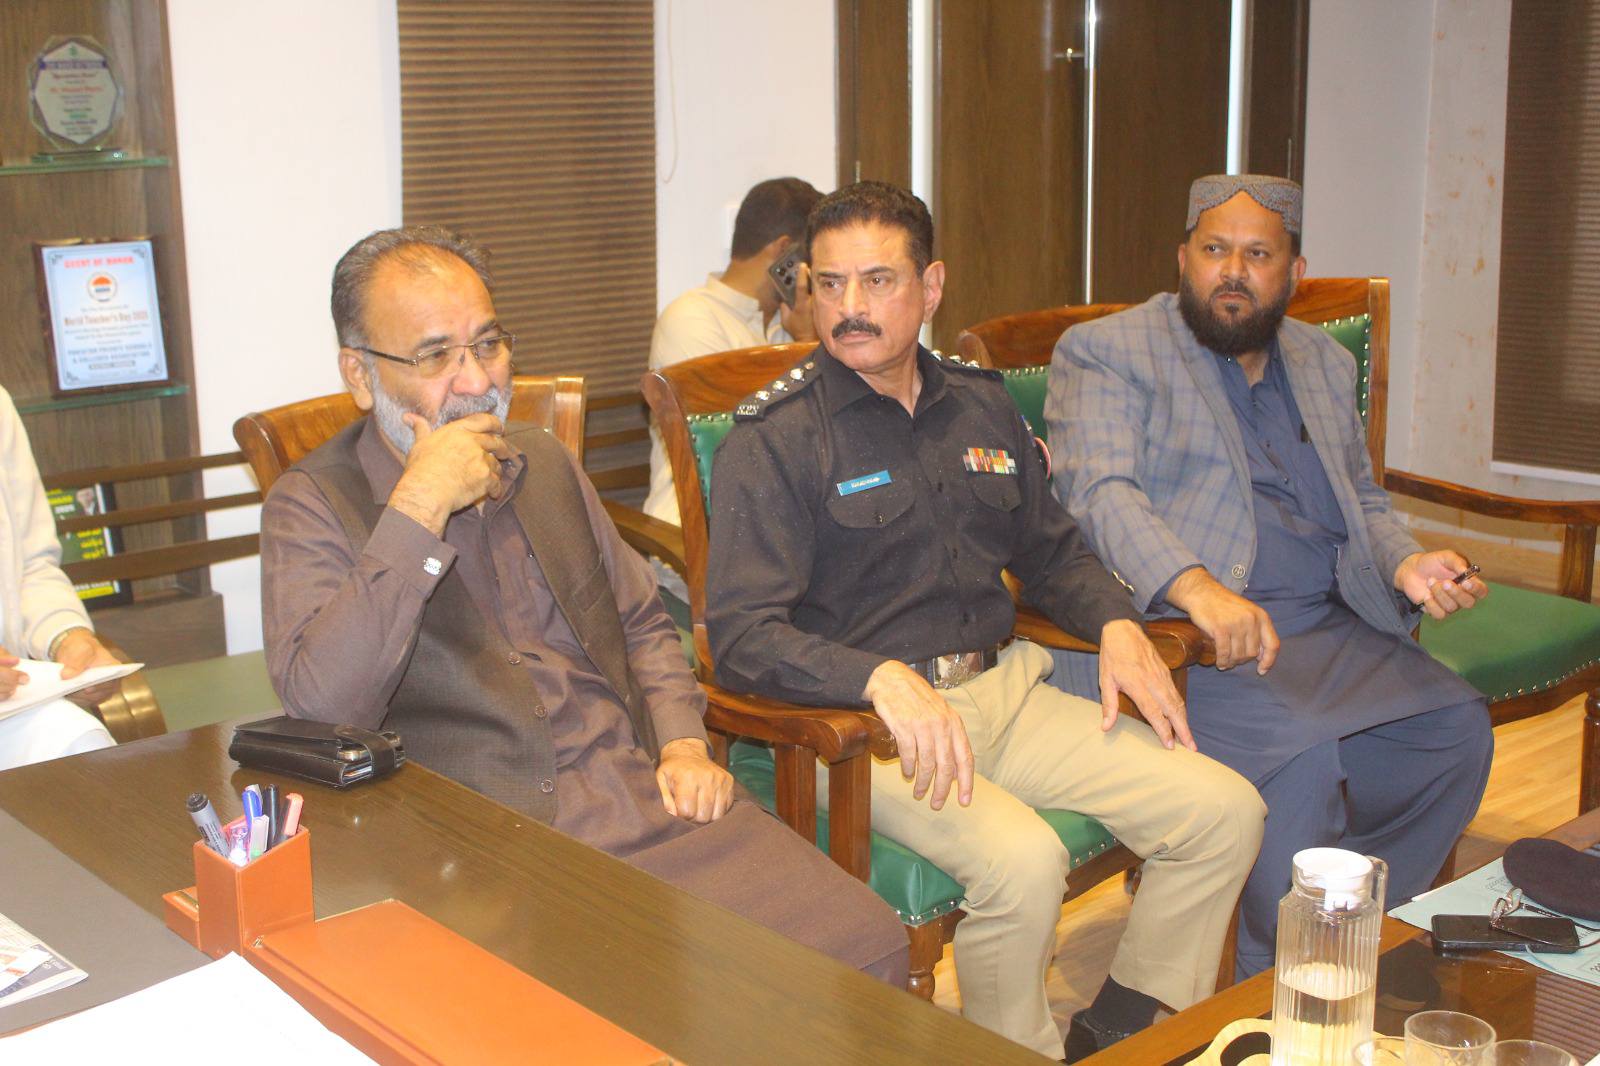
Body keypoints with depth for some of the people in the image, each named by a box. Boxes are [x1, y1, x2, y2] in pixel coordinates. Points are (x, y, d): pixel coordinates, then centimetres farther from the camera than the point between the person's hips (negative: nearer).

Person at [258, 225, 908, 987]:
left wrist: (683, 745, 8)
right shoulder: (314, 504, -1)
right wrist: (419, 508, -19)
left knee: (863, 942, -11)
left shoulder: (543, 463, 17)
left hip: (644, 795, 6)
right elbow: (322, 709, -17)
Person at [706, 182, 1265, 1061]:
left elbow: (1052, 551, 25)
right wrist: (885, 679, -31)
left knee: (1224, 810, -6)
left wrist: (1117, 626, 5)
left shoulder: (980, 406, 13)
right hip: (863, 719, -6)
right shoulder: (773, 442, -6)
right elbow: (741, 634, -16)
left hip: (1002, 689, 7)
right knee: (1023, 860, -32)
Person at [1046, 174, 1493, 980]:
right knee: (1302, 752, -28)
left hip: (1328, 626, 7)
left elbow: (1363, 505, 25)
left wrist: (1405, 564, 0)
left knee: (1457, 728, -12)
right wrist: (1197, 587, -32)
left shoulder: (1326, 364, 22)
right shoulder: (1103, 352, 1)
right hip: (1175, 632, -6)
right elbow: (1099, 491, -15)